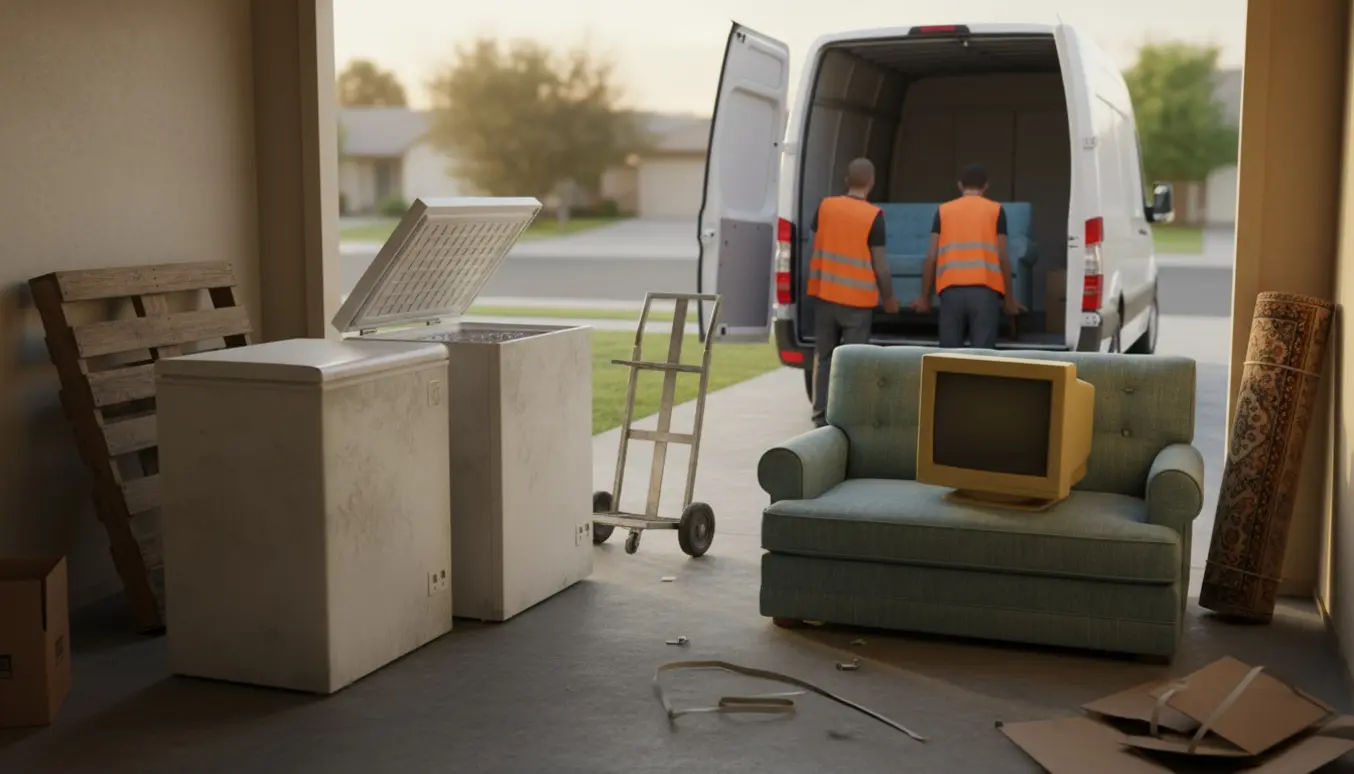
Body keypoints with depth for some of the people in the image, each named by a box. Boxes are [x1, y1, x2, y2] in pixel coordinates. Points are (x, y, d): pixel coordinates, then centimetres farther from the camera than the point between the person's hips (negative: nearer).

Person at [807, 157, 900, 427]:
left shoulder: (825, 206, 1)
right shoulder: (873, 216, -10)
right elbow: (879, 264, -8)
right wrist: (889, 298, 4)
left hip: (825, 294, 4)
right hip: (858, 299, -4)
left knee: (824, 356, 12)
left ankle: (821, 414, 13)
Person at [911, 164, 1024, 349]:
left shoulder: (943, 211, 12)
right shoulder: (996, 210, 8)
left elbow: (932, 257, 6)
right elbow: (1002, 257, 3)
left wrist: (925, 296, 13)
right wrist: (1009, 297, 11)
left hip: (951, 290, 2)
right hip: (985, 290, -1)